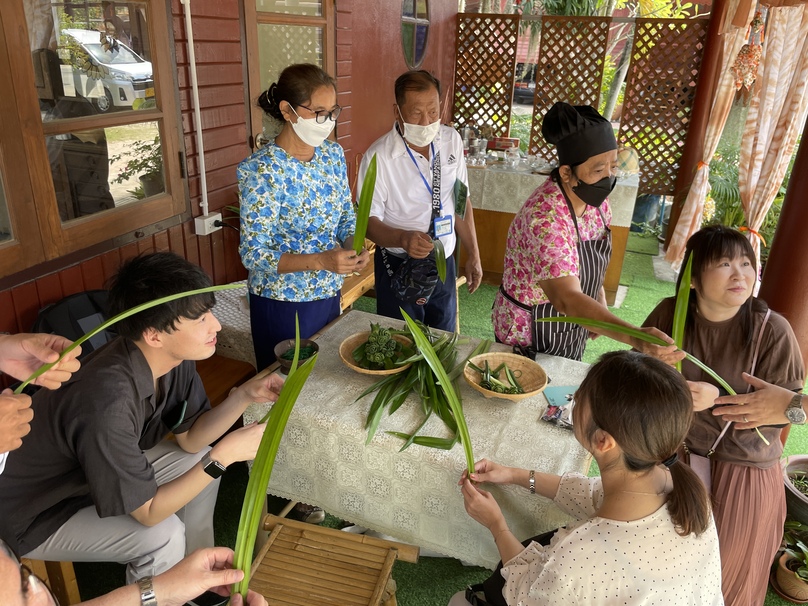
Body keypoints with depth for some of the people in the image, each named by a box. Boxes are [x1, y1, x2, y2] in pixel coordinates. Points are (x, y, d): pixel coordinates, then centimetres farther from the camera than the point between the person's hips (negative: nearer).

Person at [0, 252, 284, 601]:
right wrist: (223, 456, -29)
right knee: (165, 536, -24)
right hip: (35, 518, -8)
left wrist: (244, 396, -19)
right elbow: (149, 512, -29)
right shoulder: (107, 403, -39)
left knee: (201, 459, 4)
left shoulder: (173, 357, -17)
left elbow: (190, 439, -5)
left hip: (94, 473, 8)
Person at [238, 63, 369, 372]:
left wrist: (352, 246, -12)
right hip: (282, 303, -6)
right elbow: (253, 254, -20)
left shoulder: (333, 154, -1)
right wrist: (321, 260, -31)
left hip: (329, 294, 6)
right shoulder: (262, 170, -20)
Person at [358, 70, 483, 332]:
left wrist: (473, 256, 7)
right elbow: (369, 220, -14)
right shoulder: (379, 156, -18)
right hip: (399, 268, -4)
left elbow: (461, 201, 6)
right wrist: (403, 239, -34)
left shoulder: (451, 140, -3)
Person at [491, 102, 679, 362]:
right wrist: (635, 338, -51)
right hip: (530, 336, -7)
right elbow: (566, 298, -43)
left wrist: (600, 302, 2)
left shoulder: (595, 198, -8)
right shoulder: (546, 217, -34)